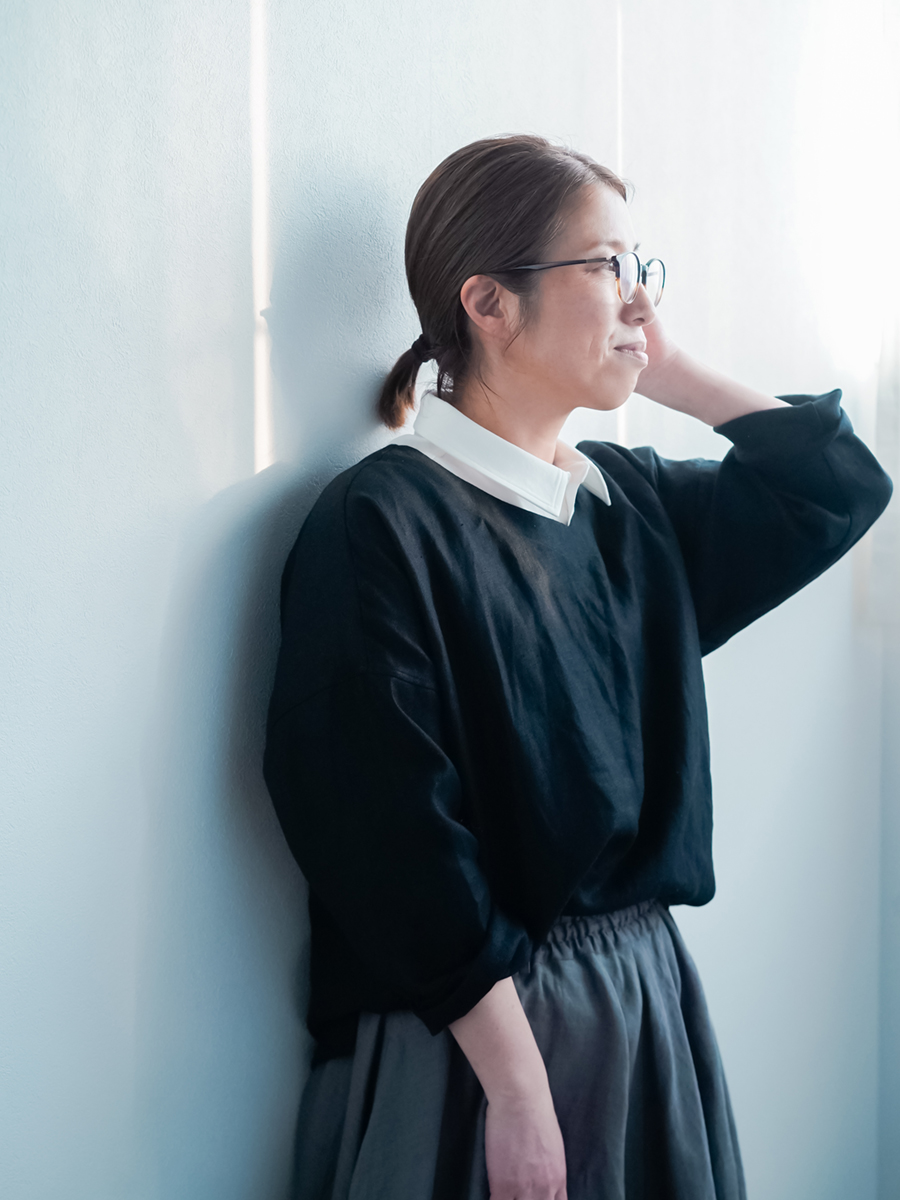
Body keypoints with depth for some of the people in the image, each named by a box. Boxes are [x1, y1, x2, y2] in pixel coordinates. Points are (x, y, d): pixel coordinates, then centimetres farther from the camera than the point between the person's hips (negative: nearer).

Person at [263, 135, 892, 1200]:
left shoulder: (634, 504, 8)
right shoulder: (383, 525, -14)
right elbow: (394, 835, -19)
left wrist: (670, 372, 6)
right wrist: (515, 1084, -20)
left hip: (650, 990, 7)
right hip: (470, 1026, -7)